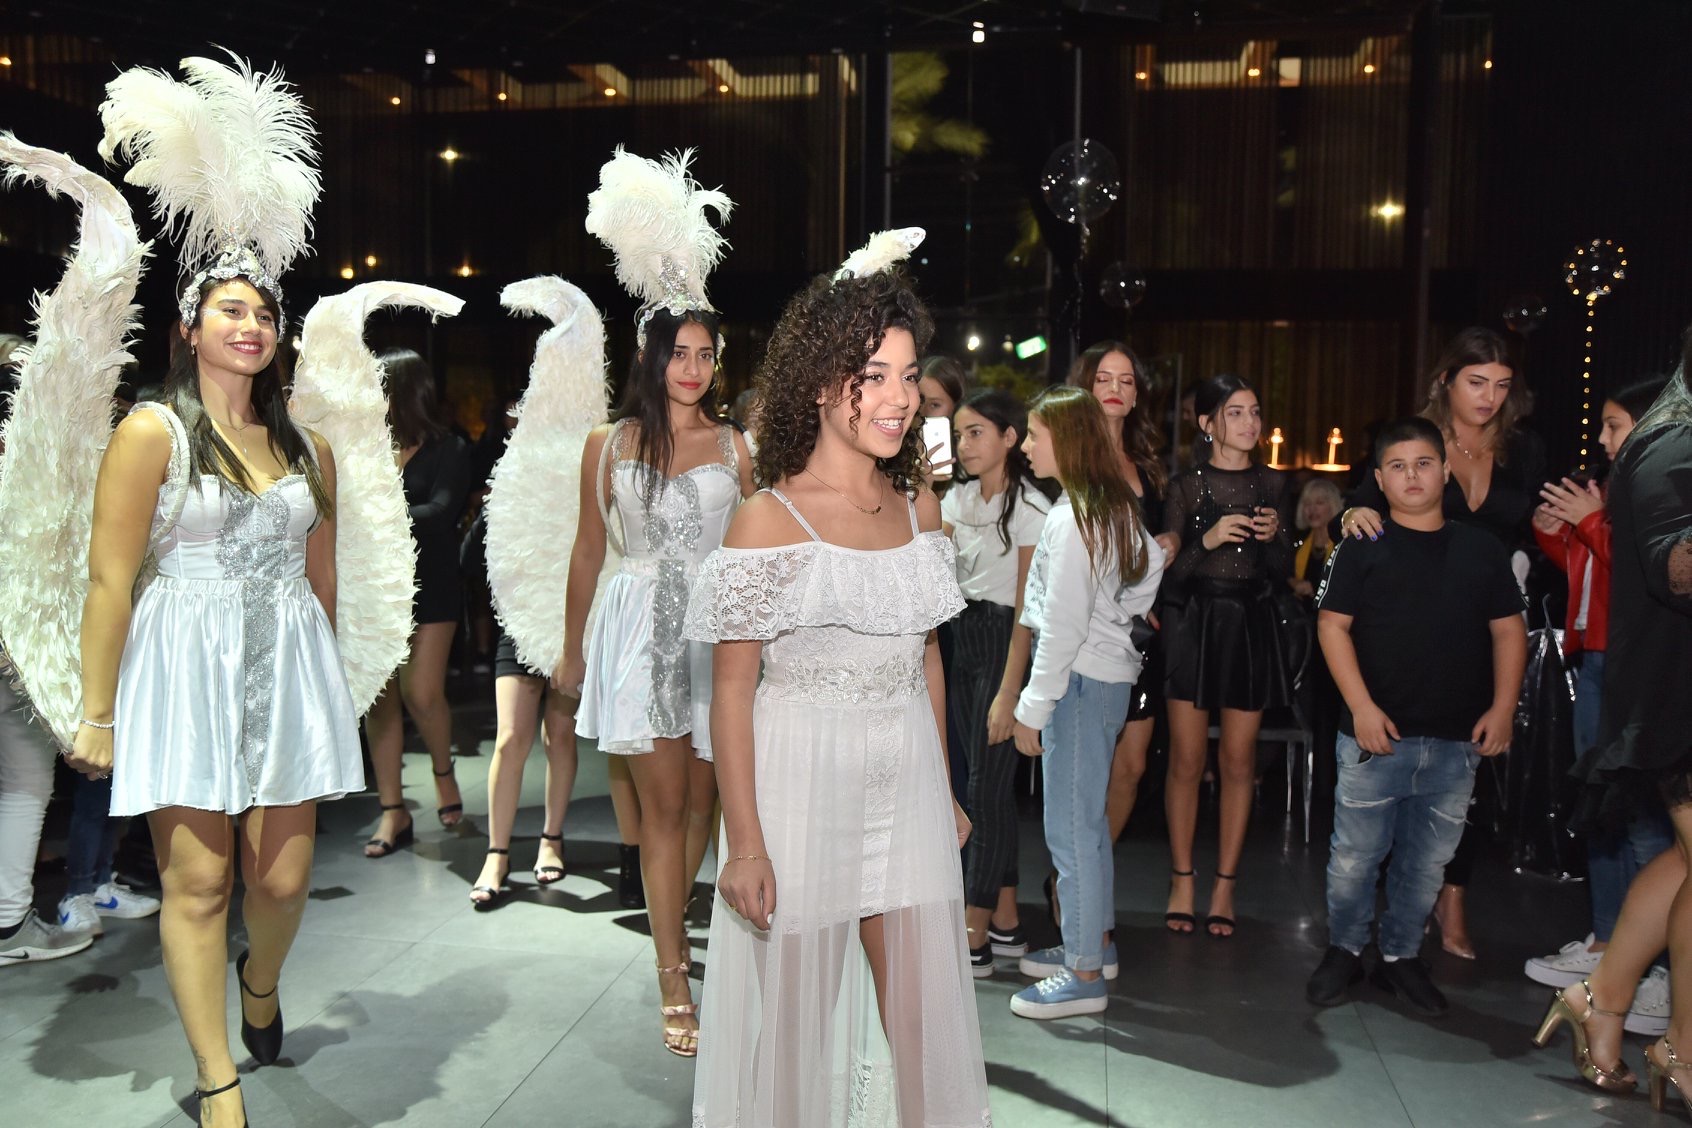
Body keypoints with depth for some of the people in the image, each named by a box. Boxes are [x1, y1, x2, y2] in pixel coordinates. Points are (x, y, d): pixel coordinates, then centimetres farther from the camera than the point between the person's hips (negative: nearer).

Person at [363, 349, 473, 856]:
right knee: (379, 696, 3)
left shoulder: (448, 448, -3)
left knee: (422, 693, -6)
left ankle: (443, 771, 25)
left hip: (430, 585, -3)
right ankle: (392, 811, 12)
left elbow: (442, 512, -16)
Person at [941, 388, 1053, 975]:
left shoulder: (1030, 507, -12)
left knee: (986, 787, -4)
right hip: (960, 639, 7)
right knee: (989, 784, 12)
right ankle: (1006, 922, 22)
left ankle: (974, 939, 5)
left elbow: (1028, 609, -15)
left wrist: (1008, 692, -18)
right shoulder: (960, 497, 11)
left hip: (1002, 644, -7)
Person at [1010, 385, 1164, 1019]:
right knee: (1087, 819, 19)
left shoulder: (1071, 518, -18)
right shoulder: (1117, 507, 9)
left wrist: (1032, 709, -15)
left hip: (1081, 680, -10)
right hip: (1111, 670, 10)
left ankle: (1084, 975, 8)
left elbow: (1061, 628, -19)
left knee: (1070, 826, -2)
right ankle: (1094, 943, 31)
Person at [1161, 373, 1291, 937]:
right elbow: (1167, 569, -2)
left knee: (1239, 760, 4)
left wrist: (1273, 537, -9)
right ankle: (1182, 881, 13)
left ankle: (1225, 885, 14)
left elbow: (1282, 571, 11)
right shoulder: (1186, 485, 1)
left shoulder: (1272, 483, 10)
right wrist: (1208, 540, -18)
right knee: (1187, 759, 0)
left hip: (1251, 625, 2)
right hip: (1193, 623, -2)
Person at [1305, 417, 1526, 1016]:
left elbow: (1508, 630, 12)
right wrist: (1362, 707, -11)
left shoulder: (1481, 550, 9)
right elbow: (1332, 626, -3)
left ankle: (1401, 956, 27)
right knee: (1355, 855, 2)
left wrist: (1502, 707, 2)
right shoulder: (1363, 548, 1)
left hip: (1456, 741, 3)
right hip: (1376, 733, -3)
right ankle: (1344, 951, 21)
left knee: (1428, 860, 11)